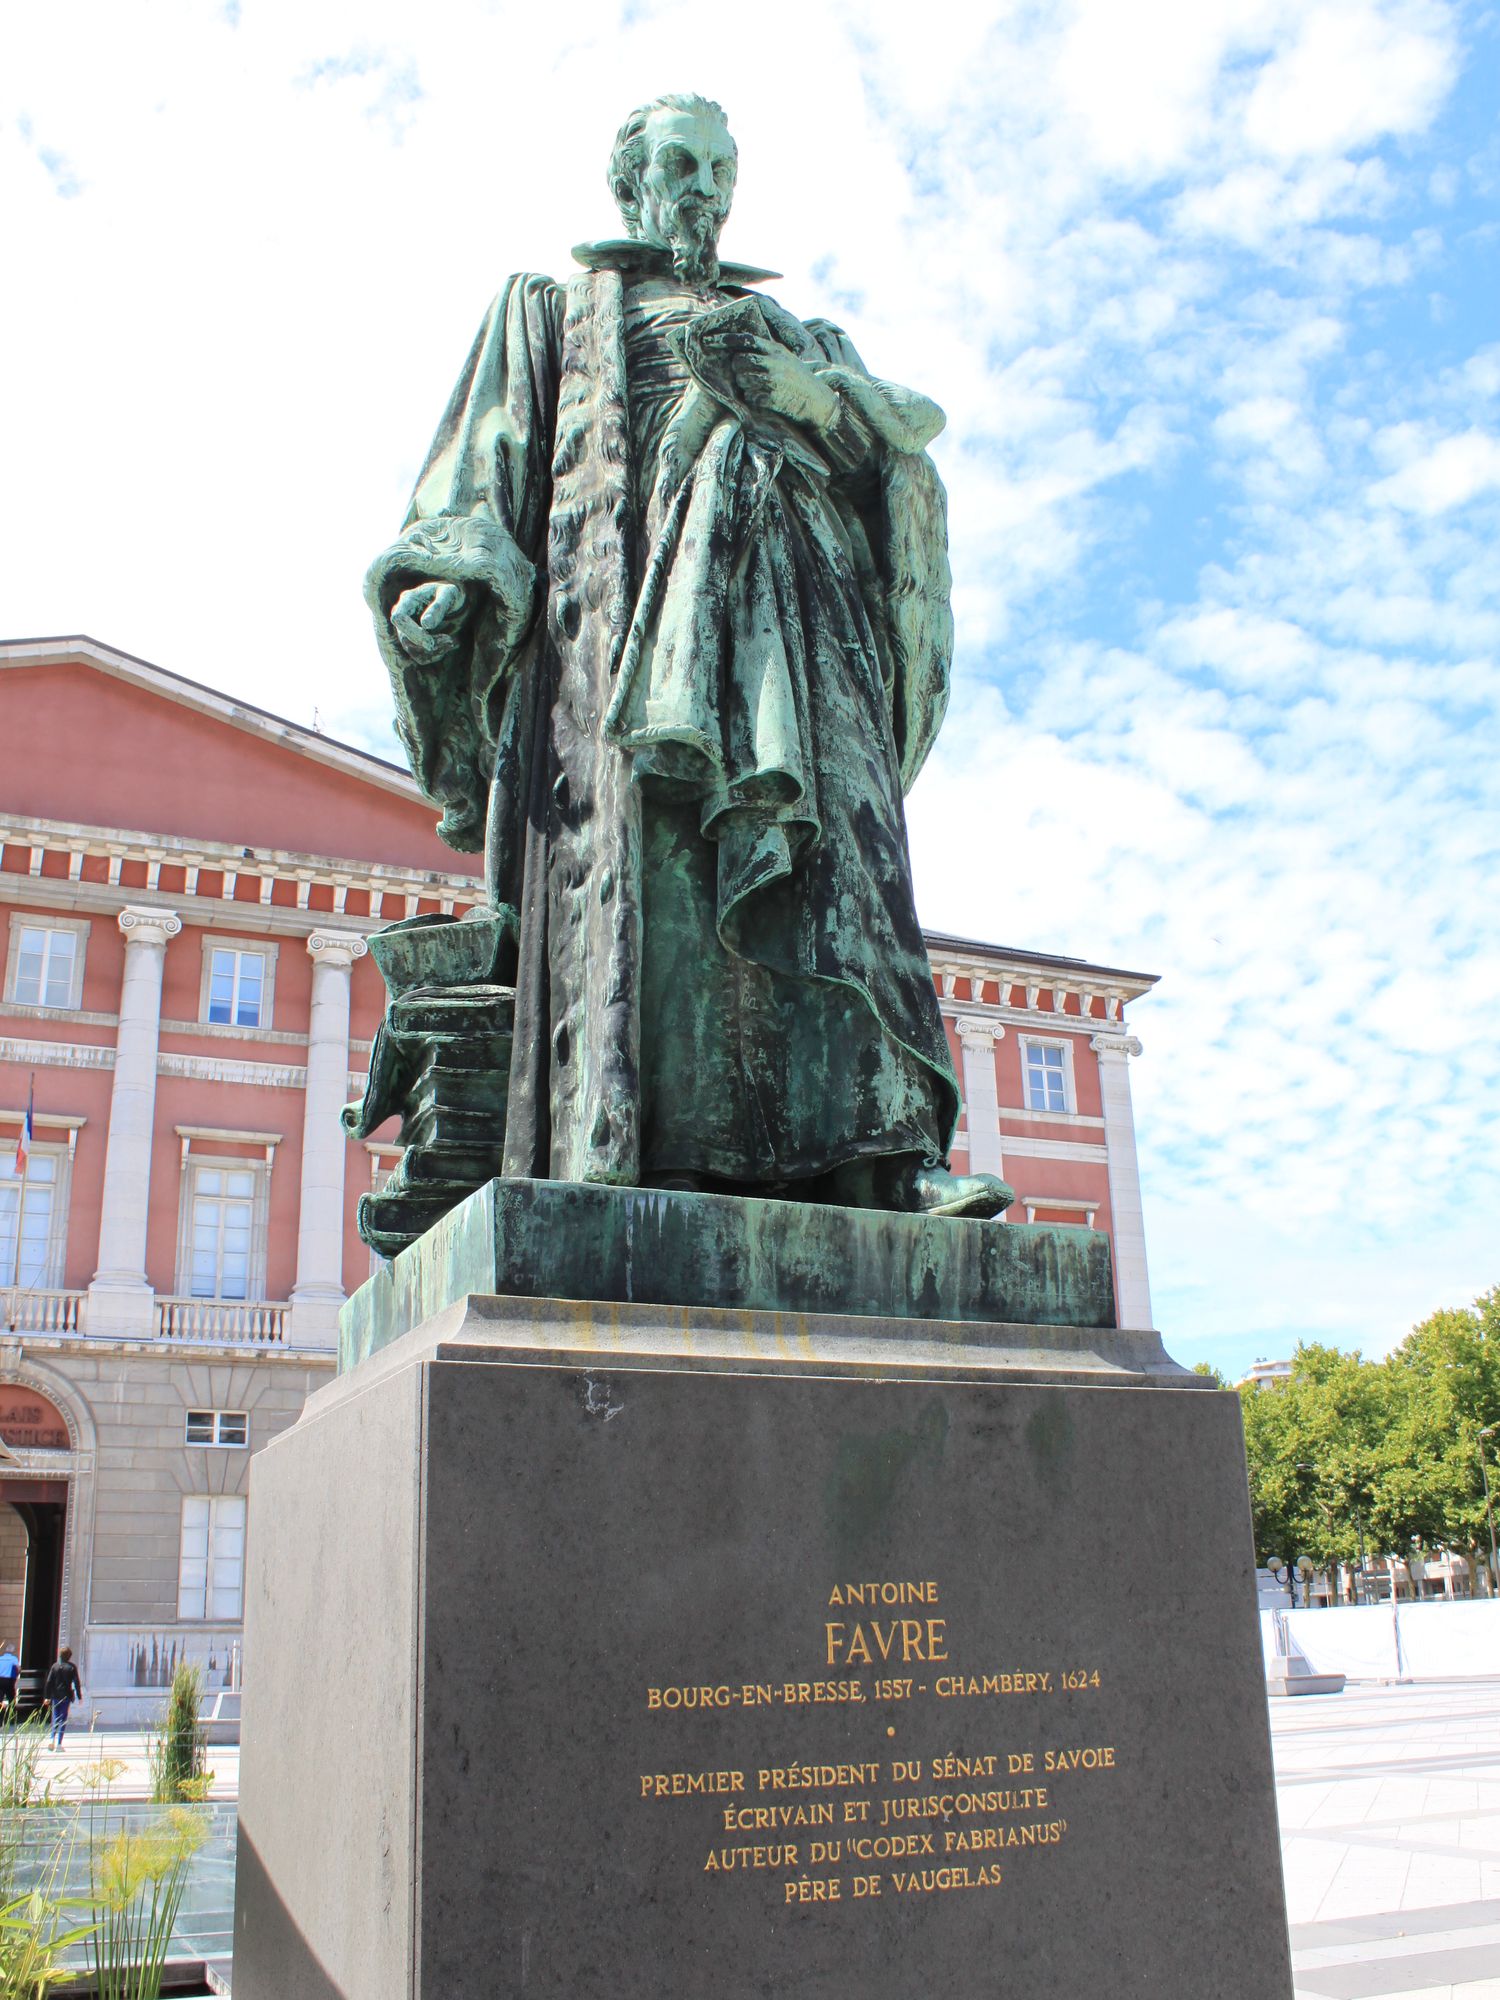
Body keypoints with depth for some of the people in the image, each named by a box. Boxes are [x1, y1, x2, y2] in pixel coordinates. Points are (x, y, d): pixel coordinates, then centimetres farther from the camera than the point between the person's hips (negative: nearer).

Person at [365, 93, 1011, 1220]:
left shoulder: (794, 330, 34)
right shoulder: (551, 308, 29)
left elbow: (904, 426, 16)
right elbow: (490, 451, 13)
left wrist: (777, 379, -4)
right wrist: (455, 575, -7)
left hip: (784, 597, 2)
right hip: (625, 582, -2)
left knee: (830, 852, -17)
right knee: (636, 837, -23)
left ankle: (884, 1160, -29)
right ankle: (618, 1156, -33)